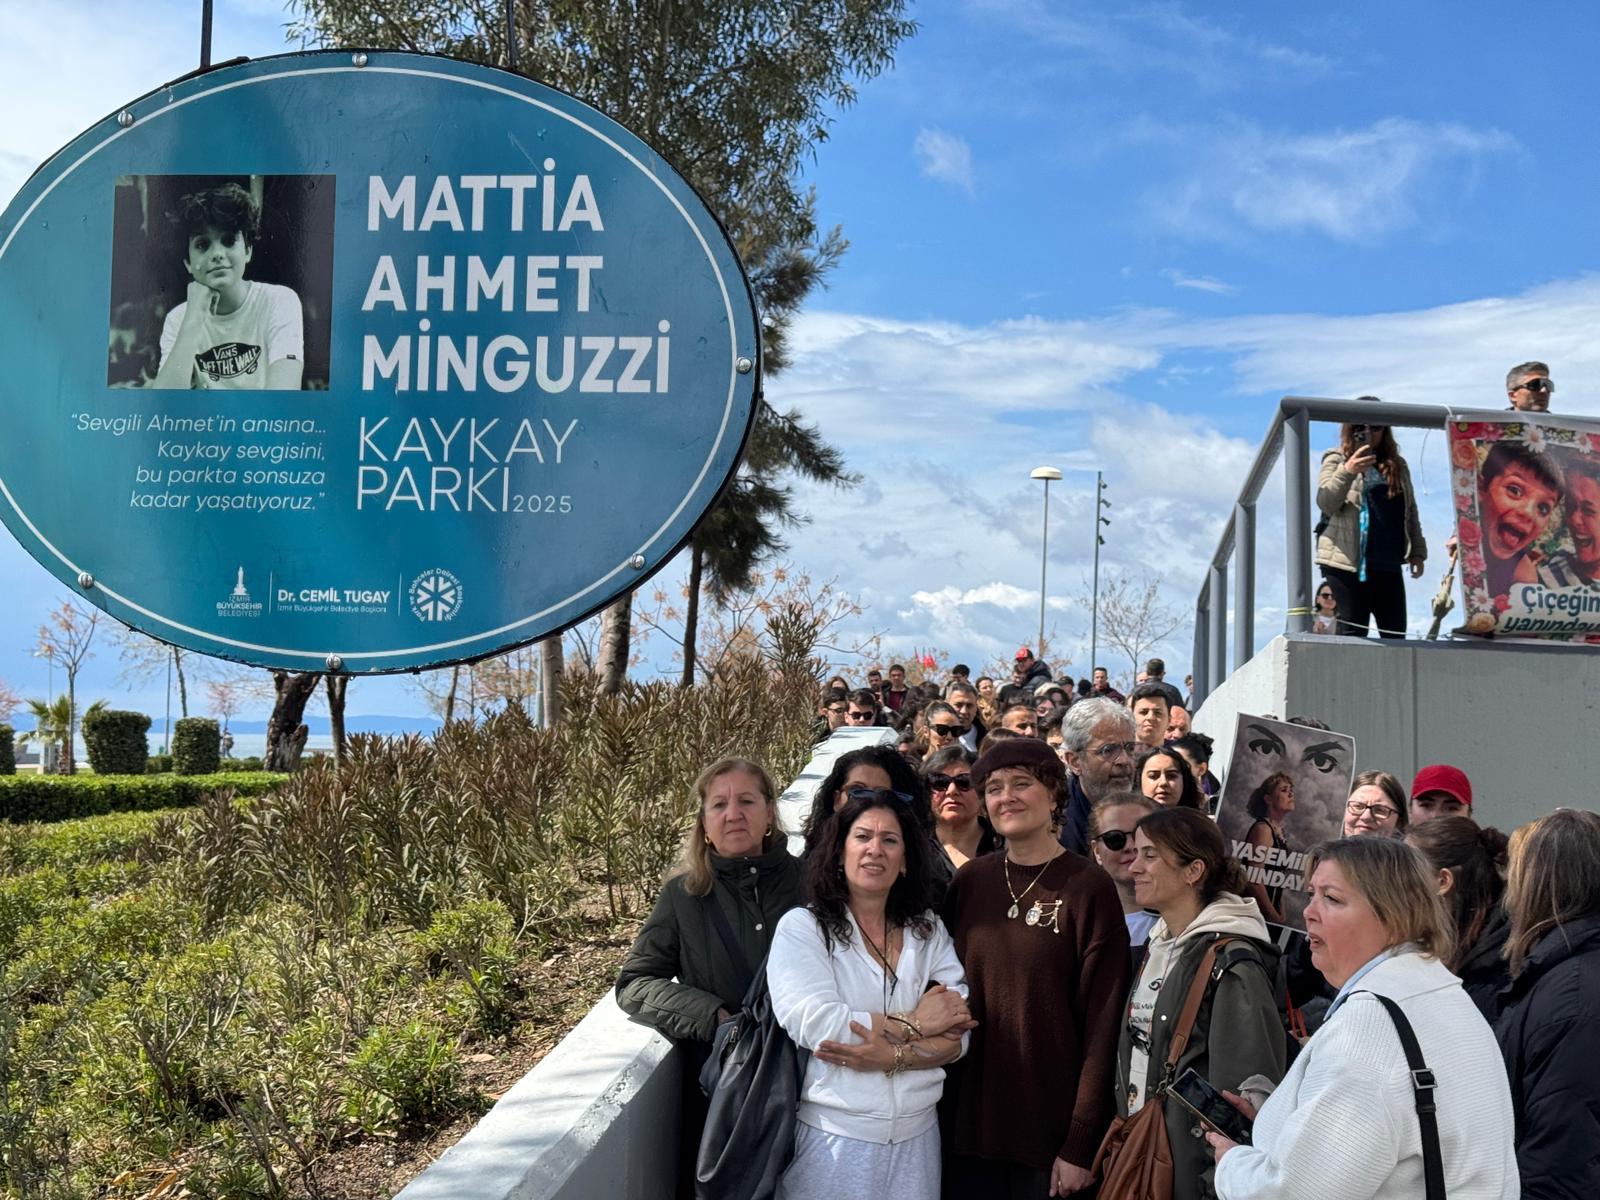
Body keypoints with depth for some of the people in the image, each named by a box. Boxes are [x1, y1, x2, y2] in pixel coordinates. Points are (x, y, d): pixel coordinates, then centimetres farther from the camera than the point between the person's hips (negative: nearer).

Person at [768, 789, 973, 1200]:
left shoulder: (929, 930, 7)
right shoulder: (801, 927, -4)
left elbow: (955, 1034, -1)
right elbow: (812, 1024, -18)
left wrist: (891, 1056, -19)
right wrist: (914, 1023, -11)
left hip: (916, 1135, 4)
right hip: (832, 1134, -3)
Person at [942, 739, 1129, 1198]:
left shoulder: (1089, 888, -7)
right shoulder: (969, 882, 5)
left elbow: (1102, 1026, -9)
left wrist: (1080, 1144, -12)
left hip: (1052, 1130, -3)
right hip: (970, 1126, 4)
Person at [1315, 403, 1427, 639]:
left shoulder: (1397, 464, 16)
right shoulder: (1337, 459, 3)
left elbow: (1410, 511, 20)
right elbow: (1326, 504, -10)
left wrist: (1417, 551, 12)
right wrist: (1347, 471, -24)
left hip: (1388, 563, 5)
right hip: (1348, 561, -5)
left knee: (1395, 636, 3)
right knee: (1353, 633, -6)